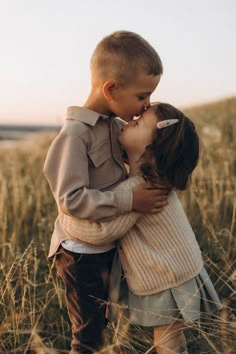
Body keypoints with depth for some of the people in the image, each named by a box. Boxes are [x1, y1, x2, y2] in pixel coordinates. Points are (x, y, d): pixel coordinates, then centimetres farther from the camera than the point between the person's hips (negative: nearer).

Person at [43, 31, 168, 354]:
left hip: (108, 247, 8)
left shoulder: (115, 124, 1)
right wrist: (130, 201, -26)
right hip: (82, 254, -7)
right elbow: (71, 200, -26)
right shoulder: (75, 134, -23)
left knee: (104, 326, 21)